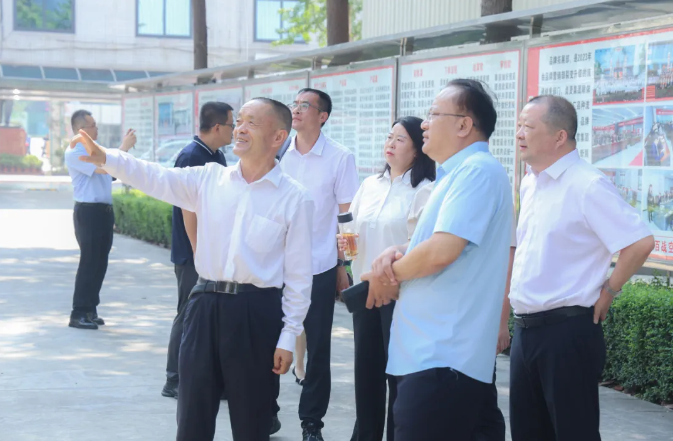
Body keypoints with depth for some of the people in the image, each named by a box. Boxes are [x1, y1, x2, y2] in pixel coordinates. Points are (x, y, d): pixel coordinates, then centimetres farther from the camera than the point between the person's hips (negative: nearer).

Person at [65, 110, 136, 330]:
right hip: (88, 212, -9)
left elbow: (110, 170, 17)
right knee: (89, 263, -6)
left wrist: (126, 146, 7)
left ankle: (90, 310, 20)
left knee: (100, 262, 11)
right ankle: (78, 314, -2)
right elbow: (103, 168, -23)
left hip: (104, 211, 9)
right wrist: (124, 147, -18)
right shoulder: (75, 152, -13)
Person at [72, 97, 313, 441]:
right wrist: (105, 158, -23)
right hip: (206, 305, 3)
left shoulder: (295, 199, -5)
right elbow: (156, 178, -6)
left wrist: (289, 336, -6)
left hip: (256, 313, -3)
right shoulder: (209, 178, 5)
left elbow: (298, 274, -4)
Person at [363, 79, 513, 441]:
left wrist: (390, 273, -6)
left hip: (442, 358, -10)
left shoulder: (477, 170, -14)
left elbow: (441, 251, -24)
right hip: (431, 352, 10)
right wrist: (397, 253, 2)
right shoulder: (456, 173, 19)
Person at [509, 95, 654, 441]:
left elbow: (640, 242, -20)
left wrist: (608, 291, -10)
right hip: (525, 330, 8)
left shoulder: (587, 185, -15)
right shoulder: (529, 185, 11)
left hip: (567, 332, -8)